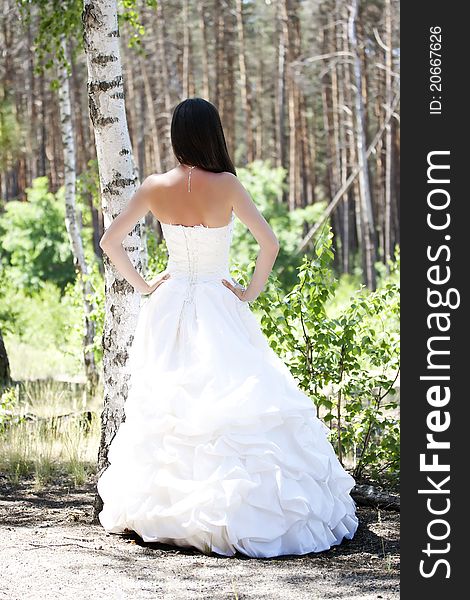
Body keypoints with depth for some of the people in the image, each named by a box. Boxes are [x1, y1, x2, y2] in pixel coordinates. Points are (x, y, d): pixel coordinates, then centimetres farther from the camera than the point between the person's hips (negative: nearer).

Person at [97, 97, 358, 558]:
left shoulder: (155, 188, -3)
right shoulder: (226, 185, -12)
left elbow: (109, 240, 1)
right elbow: (269, 243, -16)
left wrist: (142, 285, 9)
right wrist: (251, 292, -5)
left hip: (170, 308, 4)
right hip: (219, 311, -4)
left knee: (168, 404, 12)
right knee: (234, 401, 0)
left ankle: (162, 508, 17)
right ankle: (240, 509, -4)